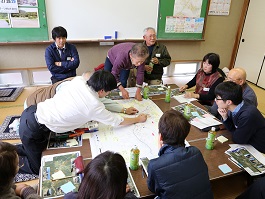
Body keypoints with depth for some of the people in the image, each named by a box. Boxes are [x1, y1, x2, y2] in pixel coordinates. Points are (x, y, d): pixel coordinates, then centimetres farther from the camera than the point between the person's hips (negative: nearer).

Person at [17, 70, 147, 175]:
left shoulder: (78, 80, -7)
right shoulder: (95, 106, -20)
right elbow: (119, 122, -6)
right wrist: (138, 119, 11)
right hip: (33, 130, -7)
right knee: (38, 168, 14)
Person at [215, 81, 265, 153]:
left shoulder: (248, 115, -32)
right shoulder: (236, 107, -9)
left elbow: (238, 140, -21)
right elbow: (233, 129, 3)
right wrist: (225, 117, -15)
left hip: (258, 150, -6)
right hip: (247, 143, 7)